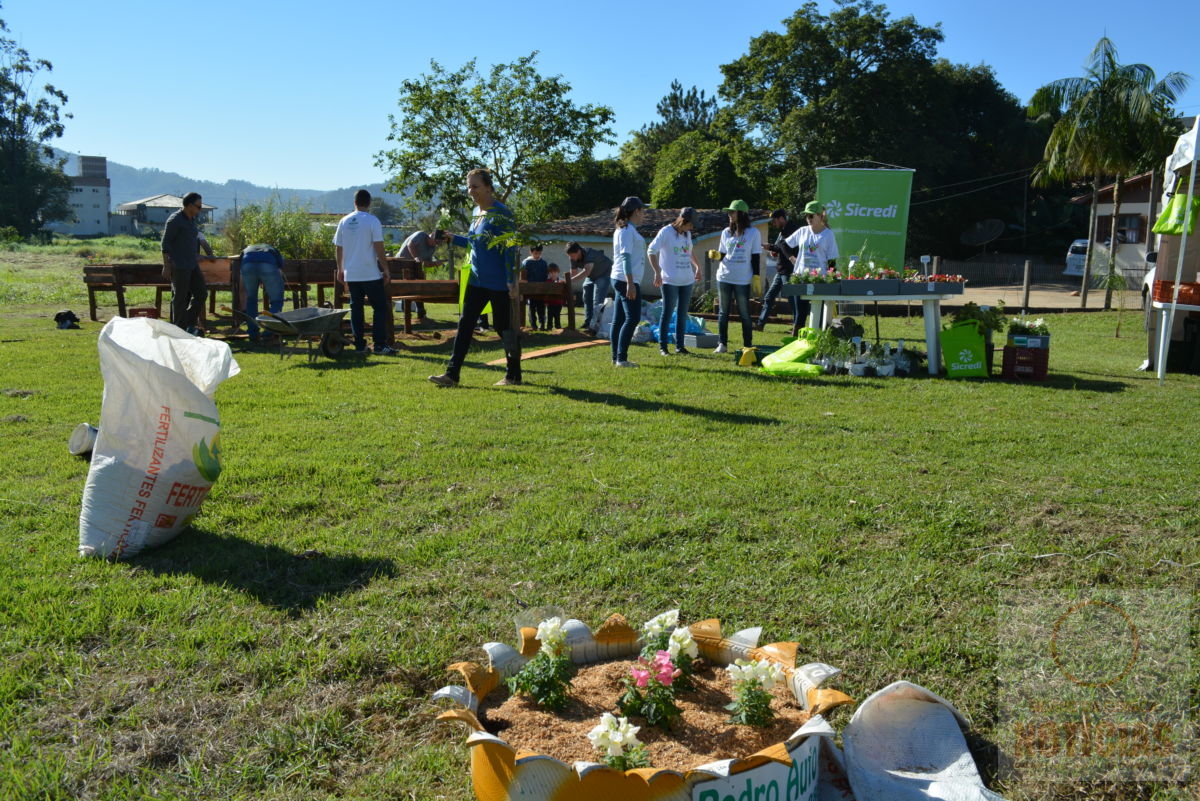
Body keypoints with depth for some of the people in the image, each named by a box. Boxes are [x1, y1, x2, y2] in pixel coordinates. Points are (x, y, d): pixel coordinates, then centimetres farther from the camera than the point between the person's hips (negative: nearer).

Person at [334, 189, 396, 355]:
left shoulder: (344, 221, 7)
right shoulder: (372, 221, -8)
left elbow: (338, 248, 10)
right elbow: (379, 247, -12)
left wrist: (340, 269, 20)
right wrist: (386, 269, -5)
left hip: (351, 274, 5)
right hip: (371, 274, -4)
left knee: (356, 308, 10)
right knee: (380, 308, 3)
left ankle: (359, 344, 11)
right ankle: (380, 345, -2)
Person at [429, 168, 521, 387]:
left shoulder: (501, 213, -14)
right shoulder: (477, 211, 12)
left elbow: (510, 248, -17)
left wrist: (511, 280, -21)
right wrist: (452, 238, 9)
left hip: (499, 284, -8)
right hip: (477, 280, 8)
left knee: (505, 328, 3)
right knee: (465, 324, 3)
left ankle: (513, 375, 17)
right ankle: (452, 374, 5)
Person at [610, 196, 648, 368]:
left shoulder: (621, 229, 18)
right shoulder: (628, 230, -12)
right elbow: (626, 256, -20)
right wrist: (630, 283, -24)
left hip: (619, 280, 10)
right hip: (626, 280, -10)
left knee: (619, 319, 10)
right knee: (632, 318, -10)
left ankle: (617, 358, 14)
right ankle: (621, 359, -11)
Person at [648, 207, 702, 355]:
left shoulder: (687, 233, 12)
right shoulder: (666, 232, -8)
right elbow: (651, 251, -13)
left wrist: (697, 267, 26)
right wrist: (657, 272, -20)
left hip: (687, 280, 7)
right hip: (670, 280, -7)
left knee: (683, 314, 8)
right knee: (667, 313, -4)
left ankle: (679, 345, 15)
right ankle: (662, 345, 5)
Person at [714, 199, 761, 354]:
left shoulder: (753, 233, -2)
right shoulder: (726, 232, 10)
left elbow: (755, 258, -2)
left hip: (743, 280, -4)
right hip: (724, 277, 4)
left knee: (744, 314, 2)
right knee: (723, 312, 6)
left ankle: (748, 346, 8)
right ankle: (722, 344, 11)